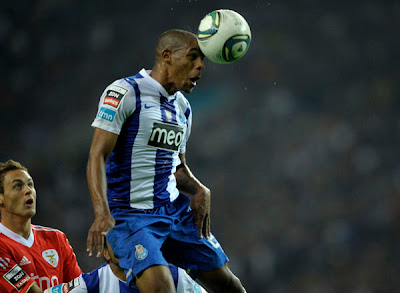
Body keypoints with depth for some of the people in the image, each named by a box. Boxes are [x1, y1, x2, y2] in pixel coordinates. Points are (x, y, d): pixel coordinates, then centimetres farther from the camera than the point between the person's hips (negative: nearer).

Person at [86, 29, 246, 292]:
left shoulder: (182, 107, 14)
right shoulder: (124, 93, -10)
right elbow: (97, 157, -16)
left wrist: (200, 191, 2)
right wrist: (102, 214, -29)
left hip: (175, 210, 8)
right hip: (130, 215, -8)